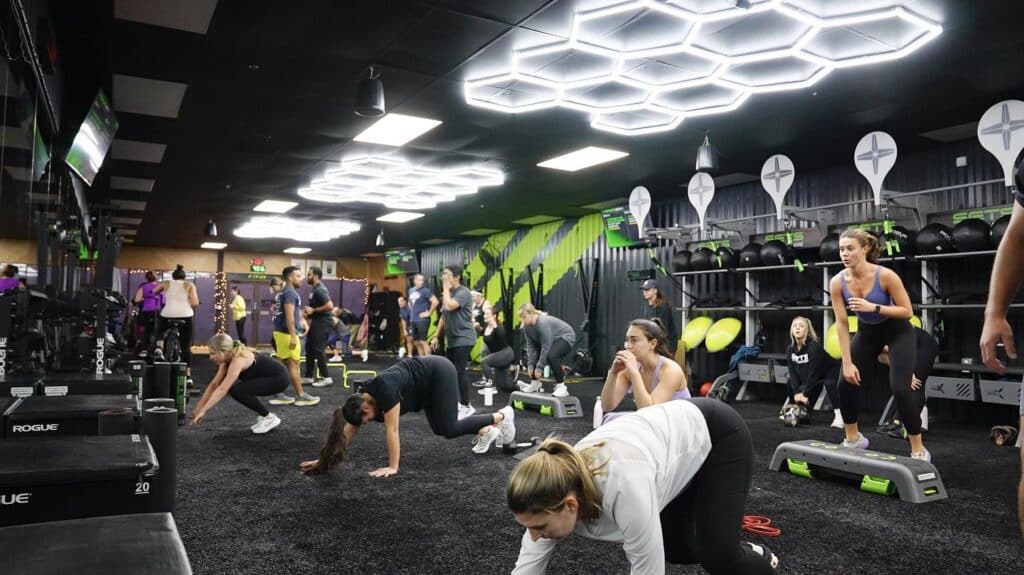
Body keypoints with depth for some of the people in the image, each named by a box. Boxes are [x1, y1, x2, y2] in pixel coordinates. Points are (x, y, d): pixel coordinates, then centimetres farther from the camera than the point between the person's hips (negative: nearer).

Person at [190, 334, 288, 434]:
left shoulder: (238, 360, -25)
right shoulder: (228, 358, 1)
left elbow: (222, 389, -31)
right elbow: (214, 384, 6)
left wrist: (203, 411, -30)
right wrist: (198, 407, 5)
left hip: (279, 378, -10)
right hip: (268, 377, 10)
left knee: (237, 391, -20)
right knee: (232, 388, 4)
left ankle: (270, 418, -6)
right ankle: (265, 416, 13)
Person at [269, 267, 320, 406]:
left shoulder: (282, 293, 17)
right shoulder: (290, 293, -14)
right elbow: (289, 316, -22)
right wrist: (293, 336, -25)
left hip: (279, 331, 10)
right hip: (287, 333, -10)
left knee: (282, 364, 11)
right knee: (294, 365, -4)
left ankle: (278, 395, 13)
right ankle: (301, 396, 1)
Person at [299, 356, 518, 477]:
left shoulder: (385, 391, -31)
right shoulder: (361, 399, -7)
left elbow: (392, 430, -29)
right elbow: (349, 430, 1)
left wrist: (393, 467, -25)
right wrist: (325, 458, 2)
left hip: (439, 372, -8)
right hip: (428, 381, 8)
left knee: (448, 428, -11)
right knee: (440, 429, 7)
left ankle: (502, 416, 5)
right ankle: (487, 431, 22)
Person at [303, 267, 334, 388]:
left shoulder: (320, 290, -18)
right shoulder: (315, 289, 14)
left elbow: (330, 306, -29)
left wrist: (314, 310, -19)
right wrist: (309, 312, 11)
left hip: (322, 323, -11)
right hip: (316, 322, 11)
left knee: (319, 350, -8)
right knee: (309, 349, 13)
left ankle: (326, 377, -2)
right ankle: (309, 376, 20)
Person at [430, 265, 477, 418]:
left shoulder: (463, 293, -13)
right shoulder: (449, 293, 16)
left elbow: (449, 306, -30)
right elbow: (443, 317, 21)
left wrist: (446, 288, -16)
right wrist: (436, 336, 18)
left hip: (463, 339, -9)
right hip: (452, 340, 9)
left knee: (459, 371, -11)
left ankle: (467, 406, -5)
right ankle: (458, 403, 20)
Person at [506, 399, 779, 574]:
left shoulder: (623, 487, -44)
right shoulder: (555, 488, -24)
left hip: (718, 435, -6)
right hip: (681, 436, 6)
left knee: (714, 553, -11)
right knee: (674, 548, 12)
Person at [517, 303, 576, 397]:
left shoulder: (543, 323, -34)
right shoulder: (526, 326, -10)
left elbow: (546, 347, -32)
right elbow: (530, 346, -7)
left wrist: (539, 367, -29)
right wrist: (530, 365, -13)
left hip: (566, 337, -9)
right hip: (551, 339, 9)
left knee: (551, 356, -32)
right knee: (532, 356, 4)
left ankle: (561, 387, -21)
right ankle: (536, 384, 15)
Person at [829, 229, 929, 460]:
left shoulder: (885, 276, -29)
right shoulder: (837, 282, -19)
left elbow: (907, 311, -22)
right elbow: (841, 323, -16)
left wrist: (874, 307, -37)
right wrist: (848, 363, -17)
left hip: (897, 331, -4)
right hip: (867, 332, 4)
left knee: (900, 388, -16)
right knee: (846, 383, -4)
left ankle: (919, 450, 1)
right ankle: (853, 438, 18)